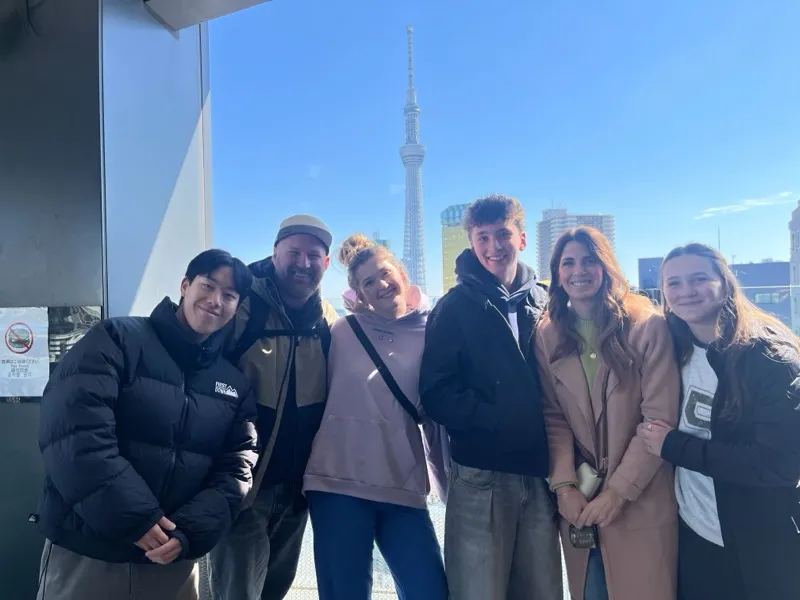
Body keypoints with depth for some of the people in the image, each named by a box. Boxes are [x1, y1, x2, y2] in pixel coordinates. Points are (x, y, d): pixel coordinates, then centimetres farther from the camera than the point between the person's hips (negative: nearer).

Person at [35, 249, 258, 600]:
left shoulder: (234, 383, 6)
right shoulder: (117, 339, -6)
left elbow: (235, 467, 1)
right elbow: (74, 429, -17)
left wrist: (191, 531, -15)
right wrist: (135, 519, -20)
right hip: (85, 554, -3)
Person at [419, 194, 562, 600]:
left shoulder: (545, 303, 10)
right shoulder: (456, 307, 0)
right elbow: (437, 394, -7)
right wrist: (499, 420, -16)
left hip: (540, 476, 4)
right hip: (481, 479, -3)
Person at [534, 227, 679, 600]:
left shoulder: (647, 326, -8)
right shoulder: (548, 335, 3)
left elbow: (660, 419, -11)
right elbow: (553, 417, -1)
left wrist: (619, 490, -14)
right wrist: (564, 485, -11)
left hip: (642, 499, -2)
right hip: (579, 498, 3)